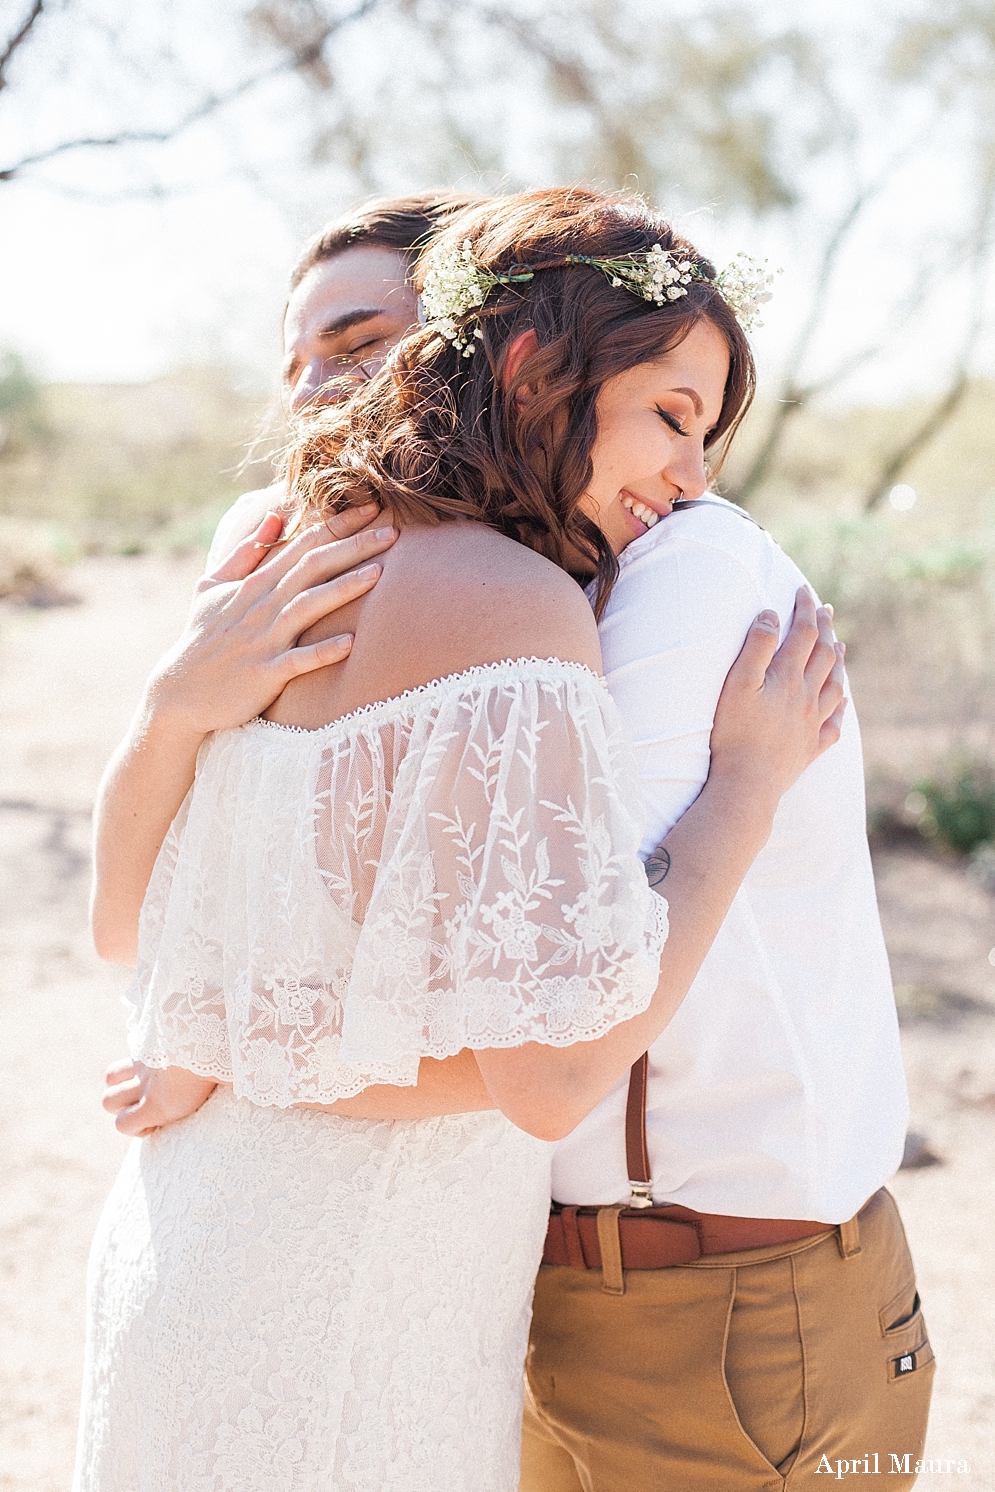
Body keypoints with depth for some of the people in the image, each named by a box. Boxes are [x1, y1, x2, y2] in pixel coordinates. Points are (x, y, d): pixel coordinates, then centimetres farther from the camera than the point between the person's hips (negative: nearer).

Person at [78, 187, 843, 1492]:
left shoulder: (293, 568, 5)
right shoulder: (515, 602, -20)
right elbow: (553, 1076, -24)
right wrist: (748, 785, -14)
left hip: (194, 1244, 8)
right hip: (339, 1328, -8)